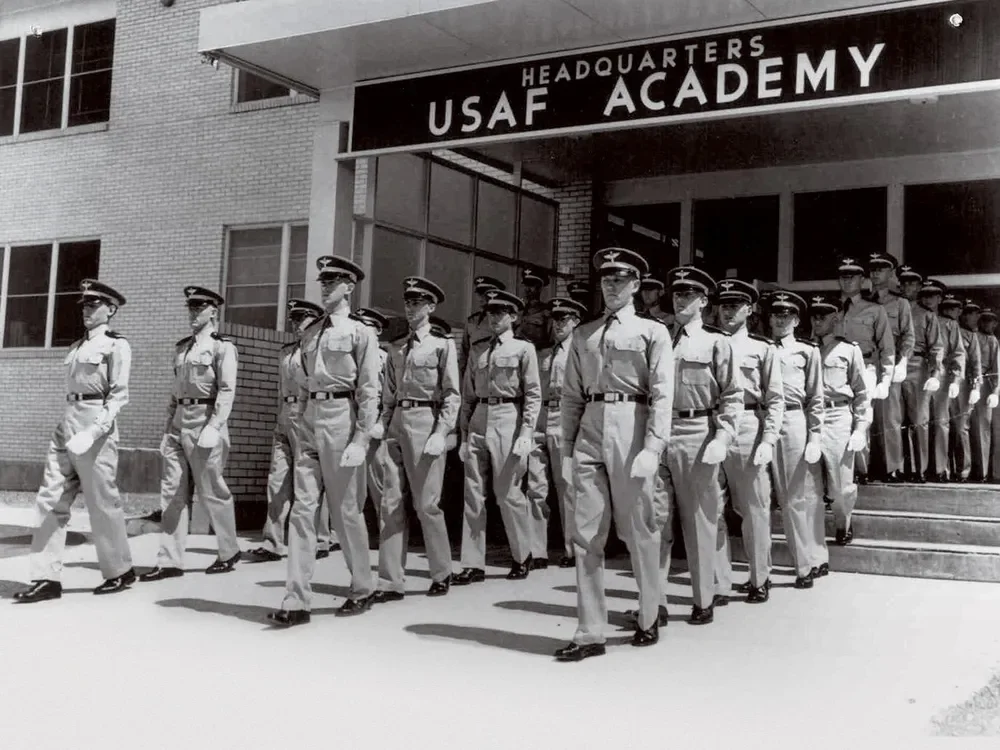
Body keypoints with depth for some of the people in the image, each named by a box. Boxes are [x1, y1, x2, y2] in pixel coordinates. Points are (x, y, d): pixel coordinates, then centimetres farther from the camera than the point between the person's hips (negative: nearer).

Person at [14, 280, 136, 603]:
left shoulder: (116, 345, -3)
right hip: (66, 424, 7)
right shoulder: (76, 347, 19)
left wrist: (94, 431, -21)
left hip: (95, 424, -7)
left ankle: (121, 571, 15)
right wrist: (67, 426, 16)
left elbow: (119, 395, -10)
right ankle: (47, 577, 2)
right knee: (50, 501, 1)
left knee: (102, 501, 0)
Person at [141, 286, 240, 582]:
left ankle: (229, 551, 19)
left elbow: (227, 391, -13)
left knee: (212, 491, 2)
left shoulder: (222, 347, -5)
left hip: (205, 422, -7)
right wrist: (168, 427, 15)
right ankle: (170, 561, 6)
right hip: (178, 422, 7)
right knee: (171, 493, 3)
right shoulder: (181, 347, 17)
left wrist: (214, 427, -23)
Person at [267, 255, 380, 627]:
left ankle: (362, 590, 21)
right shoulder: (310, 332, 14)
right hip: (310, 418, 5)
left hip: (341, 418, -5)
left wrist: (360, 441, -14)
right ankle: (297, 601, 0)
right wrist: (301, 424, 15)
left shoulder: (360, 333, -2)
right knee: (302, 508, -1)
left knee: (346, 511, 3)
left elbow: (369, 392, -7)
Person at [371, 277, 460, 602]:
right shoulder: (396, 347, 16)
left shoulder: (442, 345, 1)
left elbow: (452, 395, -4)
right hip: (396, 424, 5)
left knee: (427, 504, -2)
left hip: (425, 422, -5)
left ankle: (442, 574, 16)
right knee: (391, 505, 1)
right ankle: (391, 582, 5)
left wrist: (441, 433, -14)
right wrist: (382, 422, 3)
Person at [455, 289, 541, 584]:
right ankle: (473, 565, 6)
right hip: (478, 421, 5)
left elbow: (533, 394, -3)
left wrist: (526, 434, -12)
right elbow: (467, 396, 16)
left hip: (507, 419, -5)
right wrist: (464, 434, 9)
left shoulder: (524, 349, 3)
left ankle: (522, 557, 18)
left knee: (508, 493, -1)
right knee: (473, 495, 2)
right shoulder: (477, 352, 16)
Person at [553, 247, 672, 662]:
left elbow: (662, 395, -4)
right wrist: (567, 448, 7)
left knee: (640, 530, 6)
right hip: (589, 431, 4)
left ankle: (648, 617, 26)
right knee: (586, 534, 0)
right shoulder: (583, 335, 16)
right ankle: (590, 633, 5)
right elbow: (571, 396, 14)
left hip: (630, 429, -3)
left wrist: (652, 448, -14)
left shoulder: (652, 331, 4)